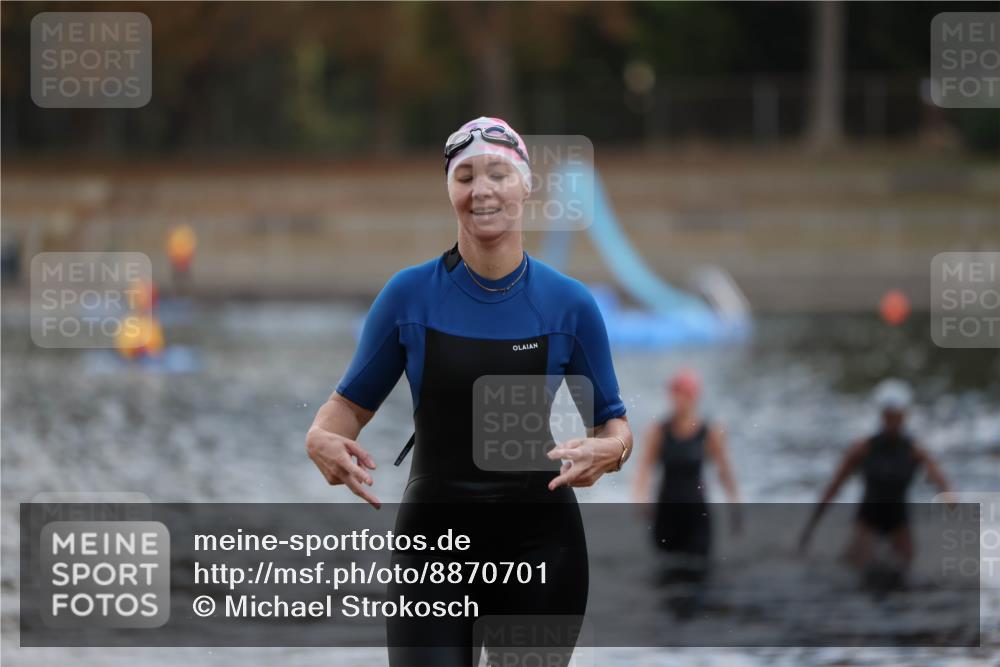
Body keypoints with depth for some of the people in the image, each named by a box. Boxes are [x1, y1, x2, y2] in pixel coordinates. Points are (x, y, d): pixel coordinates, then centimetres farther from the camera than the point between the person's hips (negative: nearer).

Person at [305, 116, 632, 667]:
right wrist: (322, 437, -15)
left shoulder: (570, 304, -2)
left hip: (538, 544, 1)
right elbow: (351, 401, 7)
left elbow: (612, 421, 7)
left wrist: (606, 450, -17)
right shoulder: (410, 294, -2)